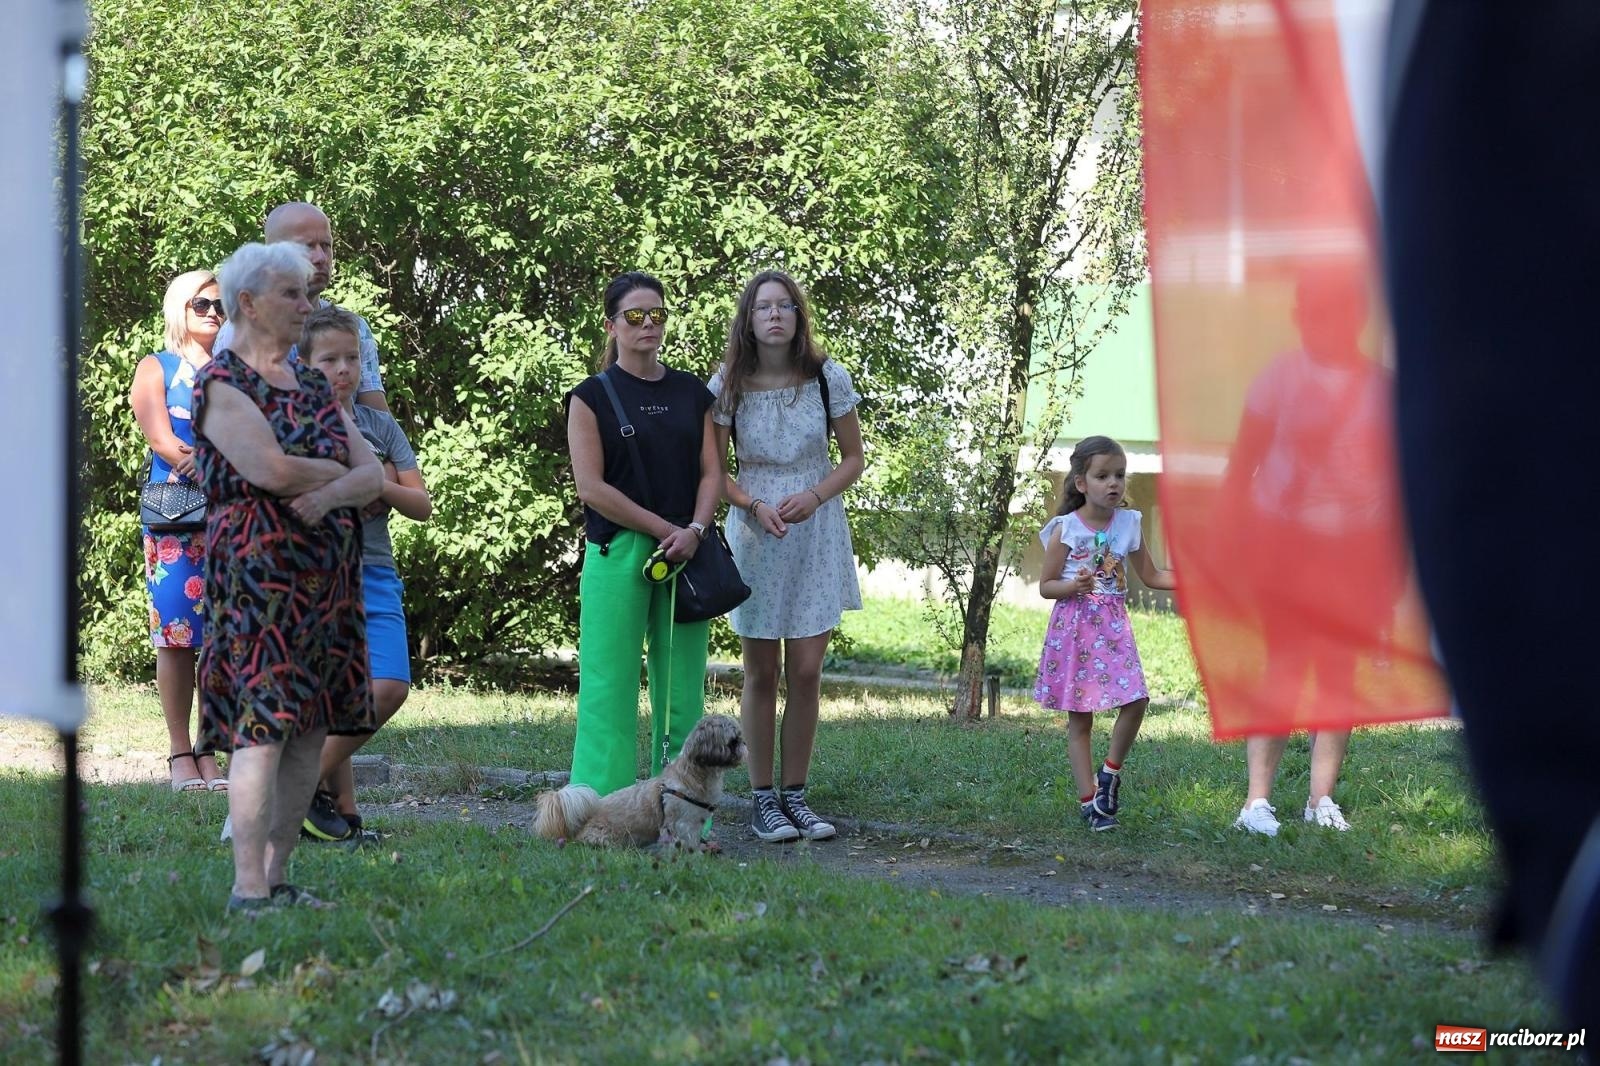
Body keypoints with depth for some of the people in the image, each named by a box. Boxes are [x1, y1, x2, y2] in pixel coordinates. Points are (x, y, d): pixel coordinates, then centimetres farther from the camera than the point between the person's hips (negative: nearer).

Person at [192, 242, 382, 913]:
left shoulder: (313, 386, 18)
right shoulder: (222, 385, -5)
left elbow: (373, 474, 9)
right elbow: (271, 469, -20)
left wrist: (328, 492, -13)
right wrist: (342, 472, -2)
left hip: (327, 580, 8)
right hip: (258, 575, -7)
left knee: (310, 731, 5)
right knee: (262, 728, -12)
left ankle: (275, 878, 11)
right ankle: (248, 890, -13)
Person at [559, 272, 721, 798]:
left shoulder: (692, 393, 13)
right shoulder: (592, 395, 2)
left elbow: (711, 472, 9)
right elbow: (591, 485, -6)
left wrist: (695, 529, -10)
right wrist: (663, 529, -10)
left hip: (685, 552, 4)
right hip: (617, 552, -4)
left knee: (682, 693, 2)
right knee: (610, 690, -5)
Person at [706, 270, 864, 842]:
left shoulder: (828, 378, -4)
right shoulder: (727, 385, -5)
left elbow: (853, 459, 4)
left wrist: (813, 497, -13)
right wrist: (756, 506, -14)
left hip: (817, 533, 1)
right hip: (754, 536, -1)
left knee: (806, 672, 0)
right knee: (761, 674, 4)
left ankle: (795, 795, 10)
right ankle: (762, 799, 9)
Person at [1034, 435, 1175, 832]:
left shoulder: (1129, 524, 5)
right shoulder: (1066, 528, -6)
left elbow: (1151, 576, 15)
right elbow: (1046, 586, -1)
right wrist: (1074, 586, -21)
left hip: (1114, 627, 3)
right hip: (1074, 625, -3)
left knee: (1136, 700, -13)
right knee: (1079, 719, 1)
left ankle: (1110, 771, 9)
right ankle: (1088, 800, 7)